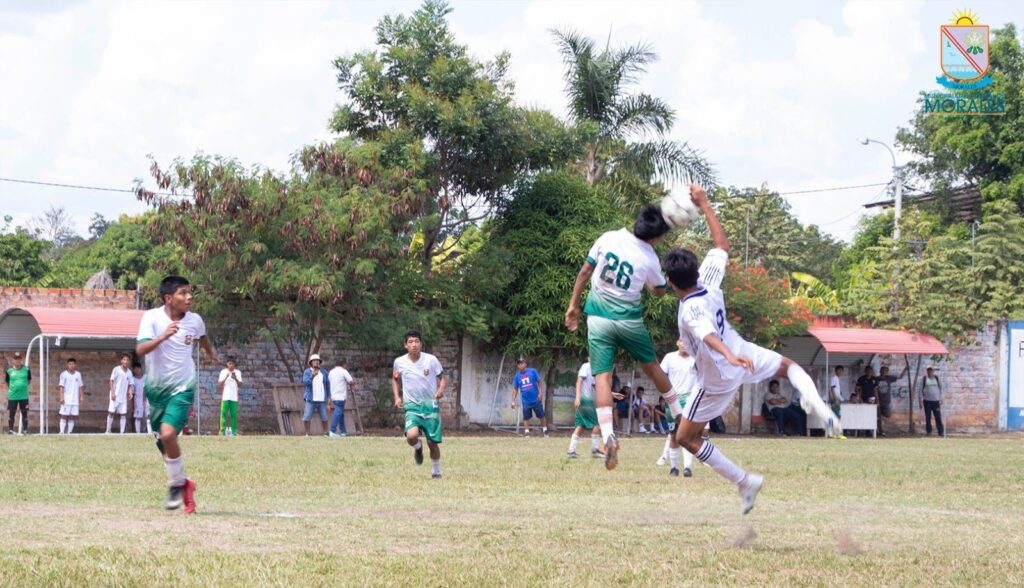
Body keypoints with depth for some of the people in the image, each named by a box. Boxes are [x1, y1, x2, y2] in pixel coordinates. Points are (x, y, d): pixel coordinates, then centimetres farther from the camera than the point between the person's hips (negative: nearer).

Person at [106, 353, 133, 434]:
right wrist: (112, 392, -13)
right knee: (111, 412, -4)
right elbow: (112, 381, -5)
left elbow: (130, 384, 11)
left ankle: (122, 432, 2)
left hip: (124, 397, 4)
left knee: (123, 414, 0)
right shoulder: (116, 369, -4)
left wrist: (130, 393, -6)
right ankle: (108, 431, 1)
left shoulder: (129, 372, 8)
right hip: (115, 396, -4)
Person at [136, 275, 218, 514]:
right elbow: (140, 349, -26)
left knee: (168, 434, -22)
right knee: (163, 440, 12)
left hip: (182, 388, -1)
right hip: (155, 387, 1)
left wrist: (211, 353, 38)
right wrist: (163, 337, -41)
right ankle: (181, 482, 35)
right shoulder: (152, 317, -14)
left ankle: (177, 485, -3)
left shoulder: (195, 320, -6)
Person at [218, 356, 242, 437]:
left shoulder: (237, 372, 9)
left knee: (234, 414, -2)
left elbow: (240, 384, 1)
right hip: (225, 397, -1)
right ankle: (223, 430, -9)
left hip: (234, 397, 1)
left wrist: (235, 378, -17)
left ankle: (234, 431, -2)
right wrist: (226, 377, -16)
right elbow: (220, 383, -1)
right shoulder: (223, 372, 7)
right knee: (224, 413, -8)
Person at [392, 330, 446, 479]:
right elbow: (395, 379, 16)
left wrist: (441, 389, -19)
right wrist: (397, 396, 1)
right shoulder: (399, 362, -3)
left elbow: (443, 377, 2)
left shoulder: (431, 360, -8)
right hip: (412, 406, 0)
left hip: (430, 405, 0)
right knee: (411, 436, -25)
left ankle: (436, 471, 27)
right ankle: (418, 447, 12)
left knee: (433, 443, 3)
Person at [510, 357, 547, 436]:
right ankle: (527, 433, 11)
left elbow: (539, 382, 1)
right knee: (526, 418, 3)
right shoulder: (517, 376, 3)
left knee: (542, 416, 7)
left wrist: (540, 393, -8)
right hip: (526, 401, 1)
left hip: (536, 399, -1)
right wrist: (513, 401, 3)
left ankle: (545, 431, 20)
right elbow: (515, 389, 8)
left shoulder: (532, 371, -3)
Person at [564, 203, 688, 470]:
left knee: (603, 376, -4)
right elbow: (660, 291, 7)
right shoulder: (650, 259, -10)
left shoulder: (607, 238, -6)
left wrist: (574, 305, 8)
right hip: (629, 319, -1)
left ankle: (608, 437, -19)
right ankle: (680, 415, 33)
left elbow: (584, 272, -1)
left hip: (598, 317, 1)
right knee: (651, 365, 20)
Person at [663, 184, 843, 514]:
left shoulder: (690, 312, -32)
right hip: (744, 355, 6)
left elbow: (708, 335, -52)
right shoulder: (709, 280, -14)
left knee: (686, 438, 9)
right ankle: (819, 408, 1)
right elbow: (722, 245, 2)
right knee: (789, 366, 34)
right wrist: (704, 205, 4)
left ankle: (744, 481, 4)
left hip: (718, 381, -6)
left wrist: (729, 356, -70)